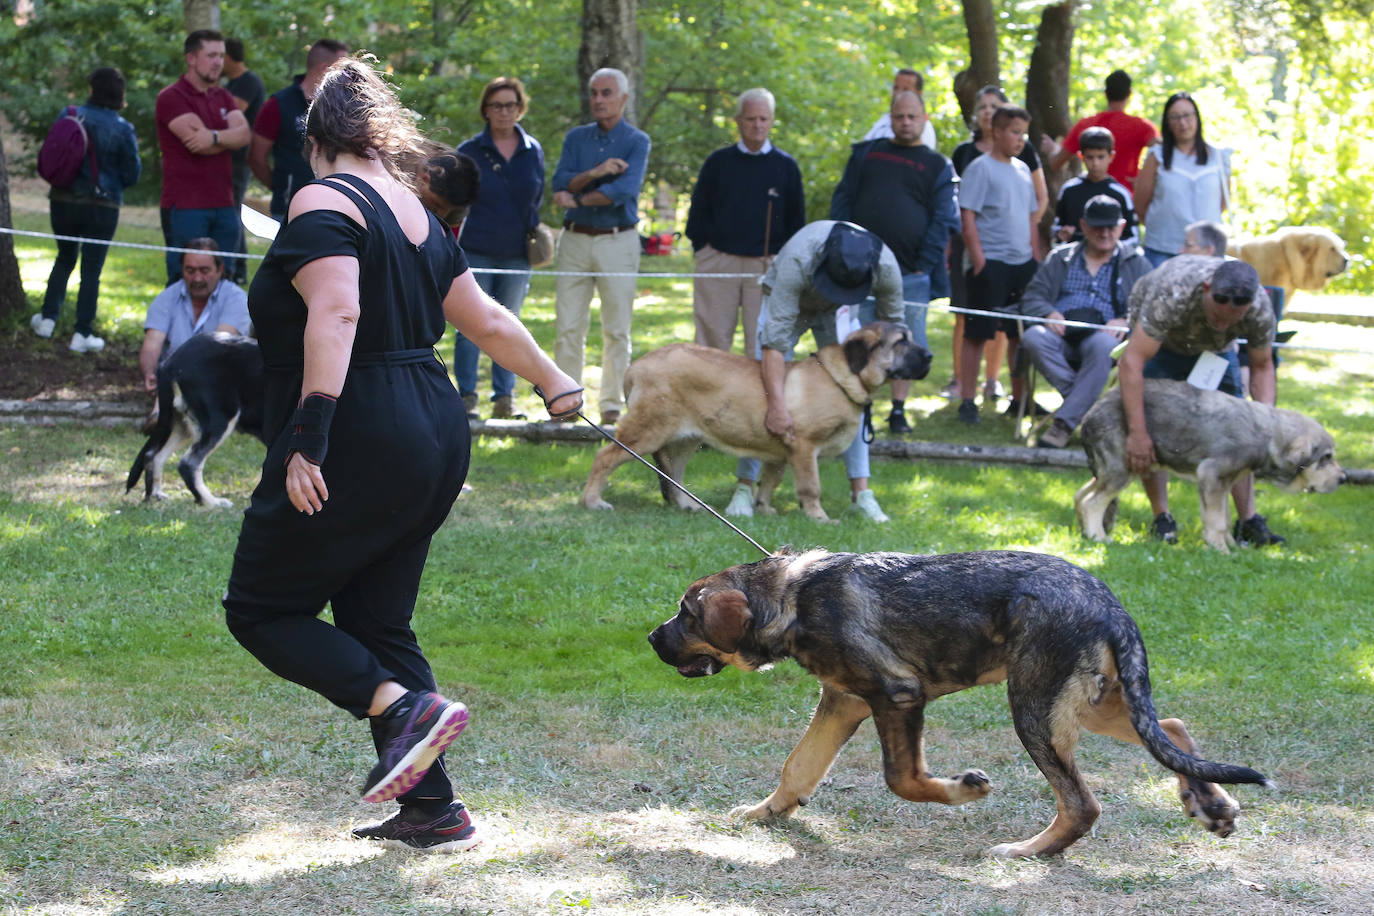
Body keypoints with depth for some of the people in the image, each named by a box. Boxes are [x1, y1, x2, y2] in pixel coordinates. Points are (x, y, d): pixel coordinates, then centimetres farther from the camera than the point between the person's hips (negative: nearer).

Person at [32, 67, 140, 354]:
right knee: (91, 268, 5)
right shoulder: (122, 129, -12)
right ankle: (82, 333, 5)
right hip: (102, 206, -3)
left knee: (65, 257, 23)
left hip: (63, 200, 3)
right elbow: (132, 174, -6)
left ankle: (47, 318, 20)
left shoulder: (69, 115, -4)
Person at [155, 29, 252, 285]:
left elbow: (244, 134, -2)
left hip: (223, 205, 7)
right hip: (186, 205, -7)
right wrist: (229, 139, -2)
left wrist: (214, 137, -20)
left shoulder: (223, 97, 16)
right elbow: (198, 143, -18)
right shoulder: (171, 98, -6)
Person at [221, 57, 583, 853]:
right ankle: (434, 812, 10)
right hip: (435, 443, 8)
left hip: (358, 450, -8)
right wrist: (555, 382, 34)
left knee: (261, 608, 3)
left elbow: (336, 313, -24)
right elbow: (487, 319, 19)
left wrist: (309, 434, -29)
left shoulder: (323, 204, -10)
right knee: (378, 625, 14)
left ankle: (405, 707, -14)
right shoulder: (418, 217, 14)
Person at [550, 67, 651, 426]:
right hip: (575, 239, 3)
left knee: (616, 329, 0)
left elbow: (625, 189, -14)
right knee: (568, 327, -1)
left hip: (618, 242, -3)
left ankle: (613, 406, 6)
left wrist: (578, 199, -9)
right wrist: (594, 173, -16)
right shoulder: (576, 138, 12)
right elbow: (560, 184, -1)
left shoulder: (637, 141, 2)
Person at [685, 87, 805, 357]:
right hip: (718, 263, 0)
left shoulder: (785, 166, 8)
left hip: (766, 267, 0)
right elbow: (698, 211, 12)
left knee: (762, 345, -2)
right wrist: (701, 250, 3)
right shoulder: (718, 162, 8)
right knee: (713, 340, 0)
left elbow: (796, 221, 13)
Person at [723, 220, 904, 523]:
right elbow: (775, 337, -45)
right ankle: (744, 486, -5)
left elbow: (893, 324, -14)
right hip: (784, 301, -2)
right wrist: (777, 405, -51)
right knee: (765, 383, -12)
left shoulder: (886, 268, -35)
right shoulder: (798, 260, -44)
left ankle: (861, 492, -6)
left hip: (839, 311, 2)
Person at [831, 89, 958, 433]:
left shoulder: (937, 166, 8)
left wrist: (925, 262, -6)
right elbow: (842, 201, 12)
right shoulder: (866, 154, 14)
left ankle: (898, 411, 10)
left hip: (911, 273, -1)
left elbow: (944, 219, 4)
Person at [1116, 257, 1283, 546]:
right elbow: (1131, 362, -46)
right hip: (1157, 340, -3)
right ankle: (1162, 519, -6)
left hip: (1214, 349, 3)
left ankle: (1248, 521, -5)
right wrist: (1137, 433, -50)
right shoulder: (1173, 294, -46)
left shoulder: (1260, 311, -33)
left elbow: (1262, 366, -13)